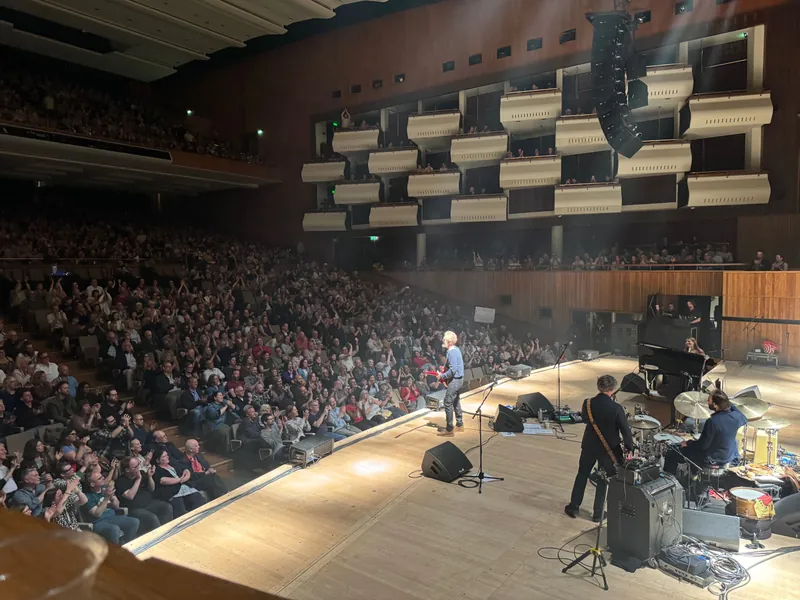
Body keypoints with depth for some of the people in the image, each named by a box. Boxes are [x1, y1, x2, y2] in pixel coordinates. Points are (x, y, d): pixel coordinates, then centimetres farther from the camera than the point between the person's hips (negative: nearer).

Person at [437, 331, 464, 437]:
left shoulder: (451, 352, -21)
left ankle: (449, 429, -3)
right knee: (456, 402, 19)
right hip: (459, 379, 10)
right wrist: (444, 369, 10)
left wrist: (442, 376, -15)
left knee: (448, 403, -6)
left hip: (454, 380, -10)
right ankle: (459, 425, 29)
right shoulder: (456, 349, 8)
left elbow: (453, 370, -25)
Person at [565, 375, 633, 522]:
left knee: (582, 475, 19)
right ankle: (598, 514, 22)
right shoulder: (616, 408, -22)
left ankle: (573, 507, 27)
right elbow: (626, 430, -17)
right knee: (604, 480, 14)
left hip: (589, 446, 2)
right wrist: (629, 448, -5)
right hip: (608, 449, -2)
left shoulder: (588, 404, -12)